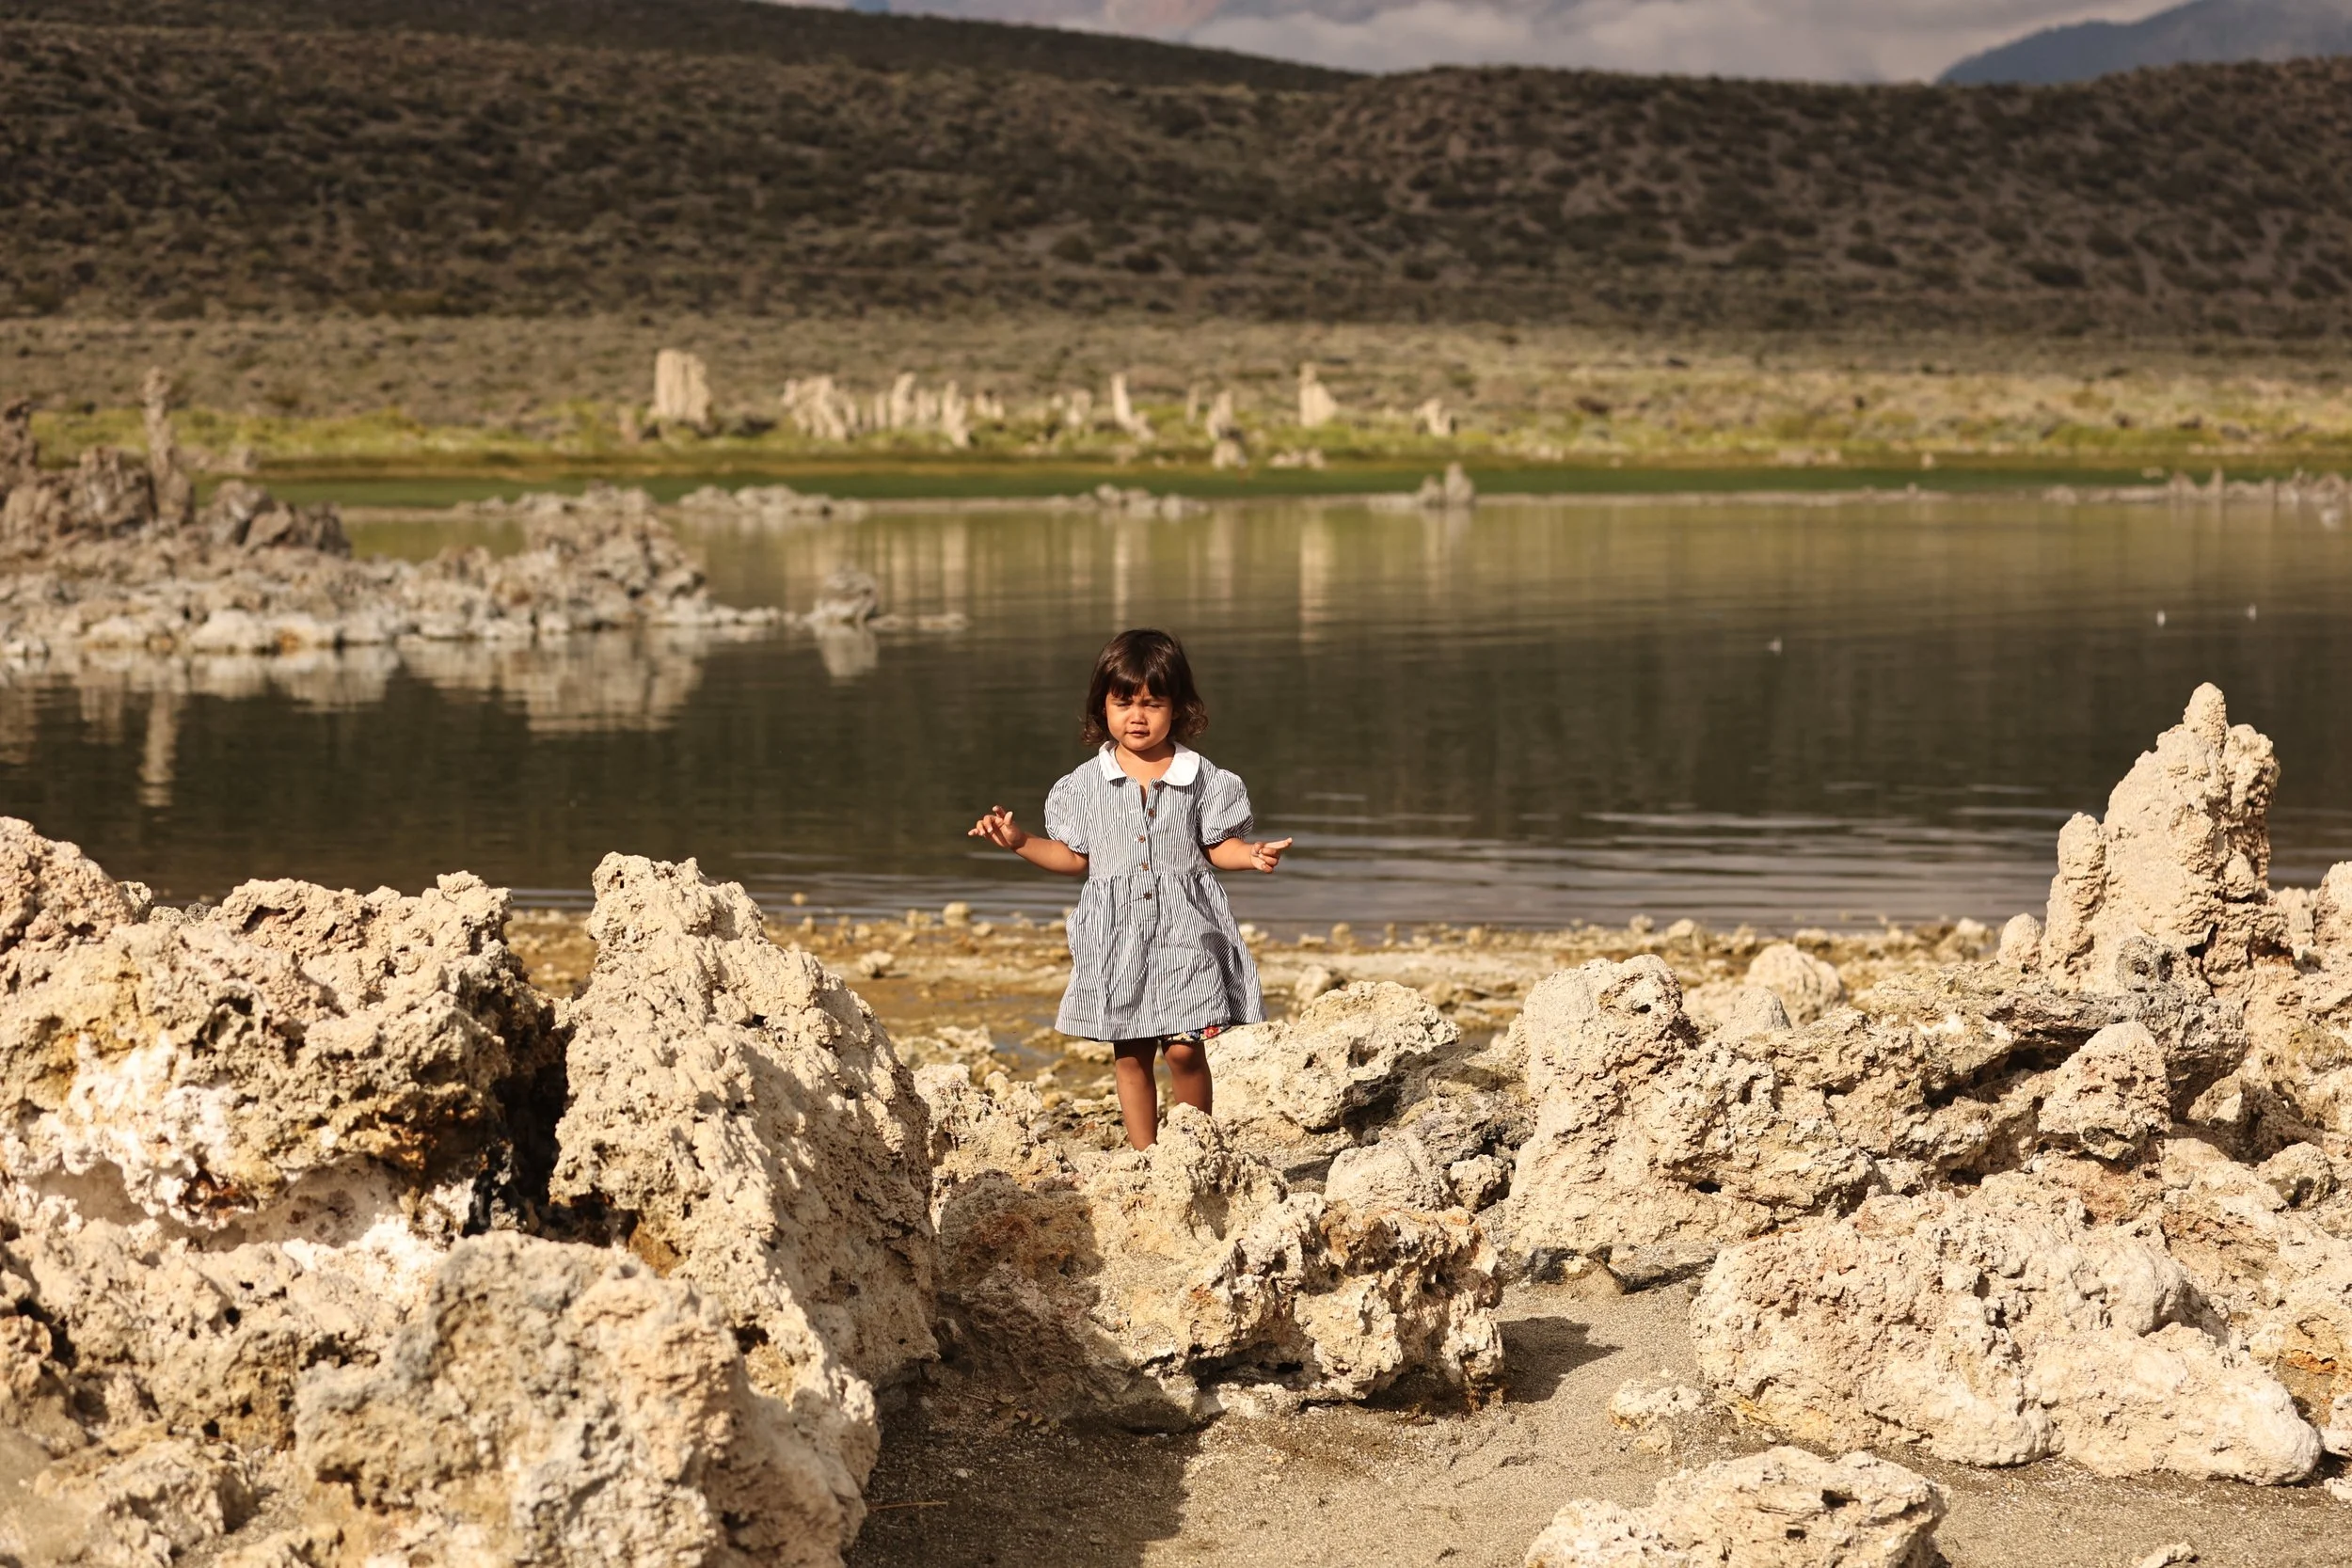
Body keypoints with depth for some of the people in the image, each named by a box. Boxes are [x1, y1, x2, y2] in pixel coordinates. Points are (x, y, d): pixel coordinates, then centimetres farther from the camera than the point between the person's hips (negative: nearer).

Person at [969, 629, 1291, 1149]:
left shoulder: (1201, 778, 1)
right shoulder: (1086, 783, 5)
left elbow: (1218, 846, 6)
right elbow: (1075, 857, 11)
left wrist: (1253, 854, -14)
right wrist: (1020, 842, 1)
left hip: (1183, 930, -2)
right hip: (1116, 931, 2)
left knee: (1184, 1047, -9)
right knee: (1129, 1053, 5)